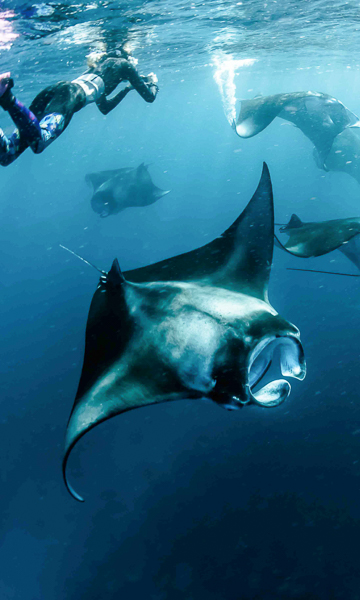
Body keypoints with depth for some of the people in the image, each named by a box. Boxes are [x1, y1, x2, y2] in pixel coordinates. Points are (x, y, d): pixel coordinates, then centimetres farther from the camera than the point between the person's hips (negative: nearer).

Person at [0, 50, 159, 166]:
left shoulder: (102, 64, 43)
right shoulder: (125, 64, 22)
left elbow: (104, 108, 50)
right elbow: (149, 97, 23)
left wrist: (127, 89, 55)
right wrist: (153, 83, 45)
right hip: (71, 95, -7)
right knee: (38, 141, -35)